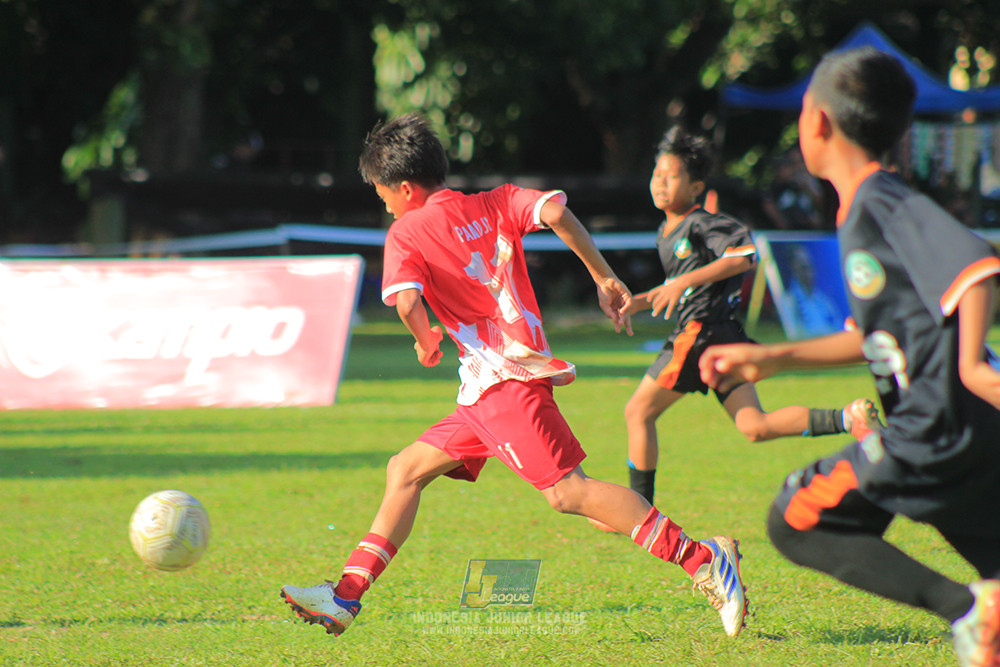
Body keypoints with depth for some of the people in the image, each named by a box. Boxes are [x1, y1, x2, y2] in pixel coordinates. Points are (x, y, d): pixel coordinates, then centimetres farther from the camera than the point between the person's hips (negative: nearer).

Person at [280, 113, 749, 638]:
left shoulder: (406, 233, -2)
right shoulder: (495, 205, 14)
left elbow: (407, 301, -20)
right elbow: (554, 211, -3)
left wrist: (426, 343, 0)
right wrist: (606, 279, -2)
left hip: (504, 381, -9)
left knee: (568, 492, -13)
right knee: (405, 471, 13)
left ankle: (703, 558, -19)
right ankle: (345, 598, 12)